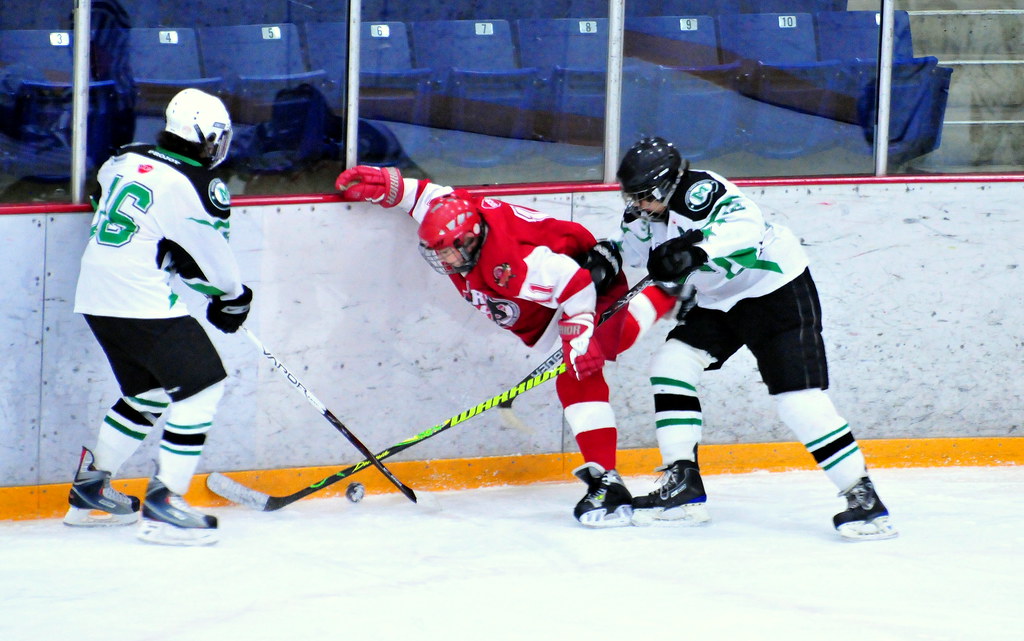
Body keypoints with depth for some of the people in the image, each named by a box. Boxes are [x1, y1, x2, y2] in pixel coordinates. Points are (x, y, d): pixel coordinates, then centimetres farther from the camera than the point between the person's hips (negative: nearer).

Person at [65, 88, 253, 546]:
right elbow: (213, 258, -3)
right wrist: (234, 298, 19)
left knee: (148, 392, 23)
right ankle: (163, 505, -9)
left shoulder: (126, 160, 8)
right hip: (143, 303, -8)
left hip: (95, 297, 8)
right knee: (200, 385, -2)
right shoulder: (200, 187, -12)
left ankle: (90, 489, 28)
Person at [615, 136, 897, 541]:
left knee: (798, 398, -17)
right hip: (719, 302, 10)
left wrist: (697, 248, -58)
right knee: (671, 367, -3)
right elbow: (639, 256, 12)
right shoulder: (663, 205, 3)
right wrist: (636, 222, -8)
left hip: (778, 294, -9)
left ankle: (863, 497, -12)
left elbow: (746, 225, -43)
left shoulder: (698, 191, -25)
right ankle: (682, 487, 0)